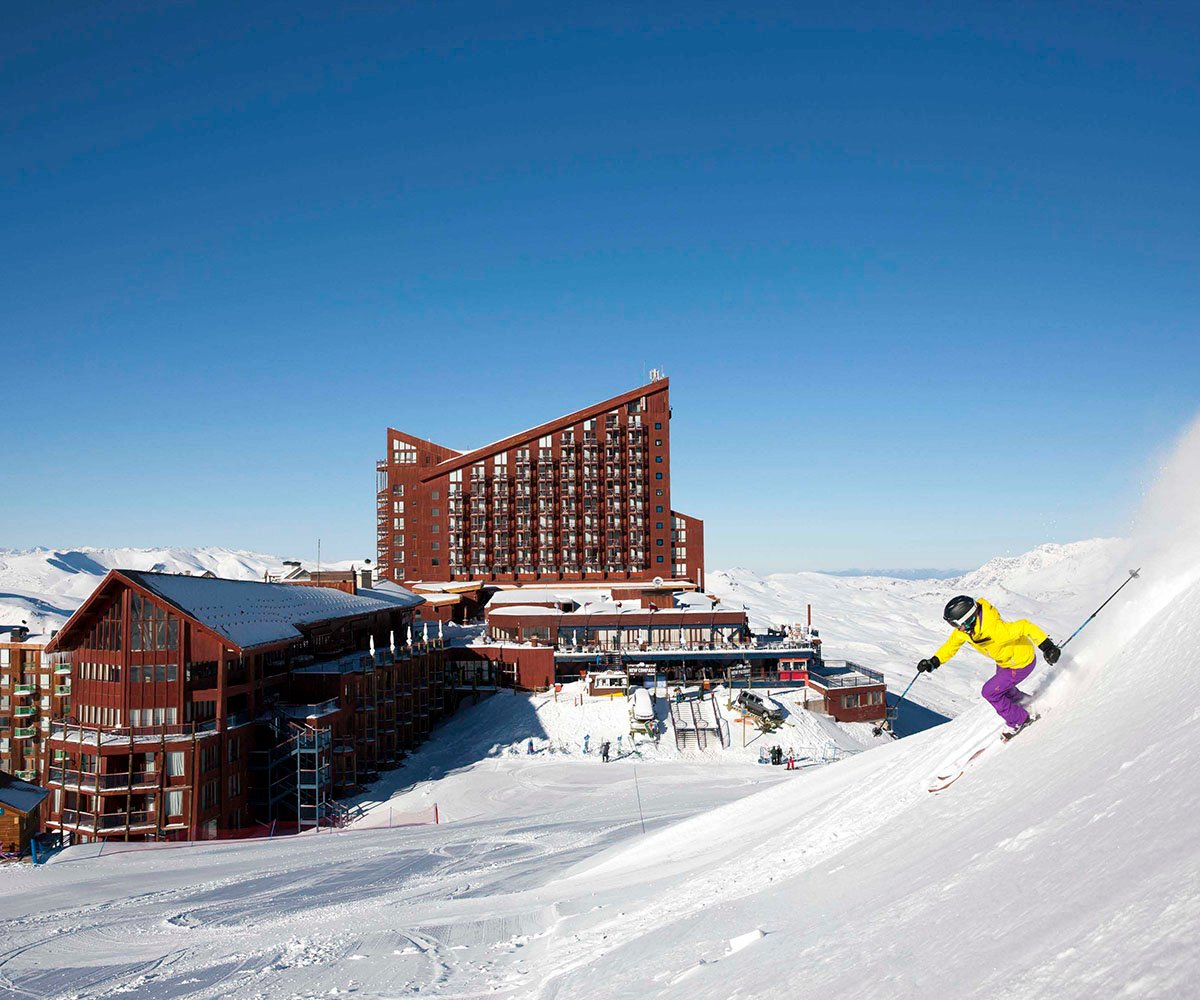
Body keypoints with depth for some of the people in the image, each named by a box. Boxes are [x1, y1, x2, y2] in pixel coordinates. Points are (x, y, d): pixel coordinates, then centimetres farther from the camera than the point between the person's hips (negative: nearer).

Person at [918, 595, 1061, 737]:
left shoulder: (995, 629, -43)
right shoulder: (963, 629, -19)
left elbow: (1025, 626, -38)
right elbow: (952, 645, -3)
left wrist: (1047, 647, -37)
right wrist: (933, 662, -11)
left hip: (1022, 662, -8)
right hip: (1004, 661, 8)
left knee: (990, 692, -7)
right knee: (1001, 687, 26)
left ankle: (1018, 720, 14)